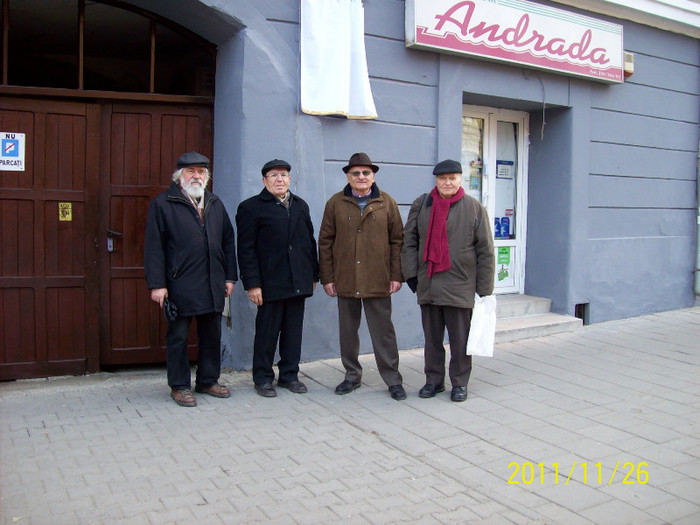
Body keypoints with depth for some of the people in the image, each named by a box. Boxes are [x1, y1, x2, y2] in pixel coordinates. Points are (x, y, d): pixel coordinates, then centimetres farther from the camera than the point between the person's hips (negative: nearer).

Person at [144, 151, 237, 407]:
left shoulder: (215, 204, 14)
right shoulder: (162, 203, -1)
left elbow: (228, 241, 14)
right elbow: (154, 247, -6)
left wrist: (230, 276, 8)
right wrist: (157, 284, -11)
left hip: (213, 285, 5)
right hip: (180, 285, -5)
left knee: (212, 334, 12)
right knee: (178, 336, 5)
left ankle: (208, 380, 26)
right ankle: (179, 386, 18)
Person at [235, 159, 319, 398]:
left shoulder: (300, 206, 16)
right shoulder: (251, 207, -1)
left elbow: (310, 242, 18)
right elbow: (246, 249, -6)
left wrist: (313, 275, 12)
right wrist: (252, 283, -12)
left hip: (298, 282, 5)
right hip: (270, 283, -5)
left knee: (293, 331, 9)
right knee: (267, 332, 3)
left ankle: (289, 375, 22)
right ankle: (263, 378, 16)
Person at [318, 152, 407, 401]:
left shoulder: (387, 203, 5)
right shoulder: (335, 204, 5)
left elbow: (397, 240, 5)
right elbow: (325, 242, 5)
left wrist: (396, 276, -1)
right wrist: (327, 277, 0)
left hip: (378, 281, -1)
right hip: (345, 281, 2)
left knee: (383, 332, 3)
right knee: (348, 331, 11)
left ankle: (393, 379, 14)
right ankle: (352, 376, 25)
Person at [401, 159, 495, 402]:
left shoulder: (474, 208, 0)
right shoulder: (421, 205, 7)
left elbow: (485, 250, 1)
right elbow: (409, 240, 11)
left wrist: (485, 288, -3)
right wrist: (411, 272, 2)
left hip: (460, 287, -3)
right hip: (428, 285, 3)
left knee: (460, 339, 5)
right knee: (432, 337, 12)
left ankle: (459, 383, 20)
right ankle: (434, 380, 25)